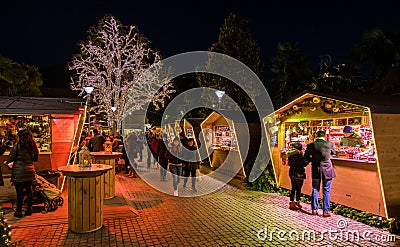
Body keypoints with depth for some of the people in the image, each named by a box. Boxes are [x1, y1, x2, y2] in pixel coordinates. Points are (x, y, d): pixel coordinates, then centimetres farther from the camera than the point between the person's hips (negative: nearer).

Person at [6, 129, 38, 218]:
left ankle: (19, 211, 9)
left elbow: (10, 159, -7)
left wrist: (7, 162, 14)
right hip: (30, 171, 5)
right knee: (29, 190, 11)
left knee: (19, 192, 2)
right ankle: (29, 210, 19)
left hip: (19, 172, -4)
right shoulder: (32, 146, 3)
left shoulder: (17, 146, -11)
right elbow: (35, 158, 11)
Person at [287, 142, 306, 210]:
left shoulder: (290, 154, 5)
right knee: (298, 188, 3)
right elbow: (304, 164, -14)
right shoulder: (299, 153, -16)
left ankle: (291, 202, 19)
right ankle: (297, 203, 9)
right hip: (298, 173, -7)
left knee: (293, 188, 15)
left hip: (291, 172, 7)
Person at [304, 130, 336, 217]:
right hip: (327, 170, -1)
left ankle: (314, 210, 17)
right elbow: (334, 152, 13)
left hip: (315, 171, 1)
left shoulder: (311, 145, -7)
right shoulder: (329, 144, -8)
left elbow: (306, 158, -5)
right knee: (326, 191, 7)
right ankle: (325, 211, 11)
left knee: (315, 190, 13)